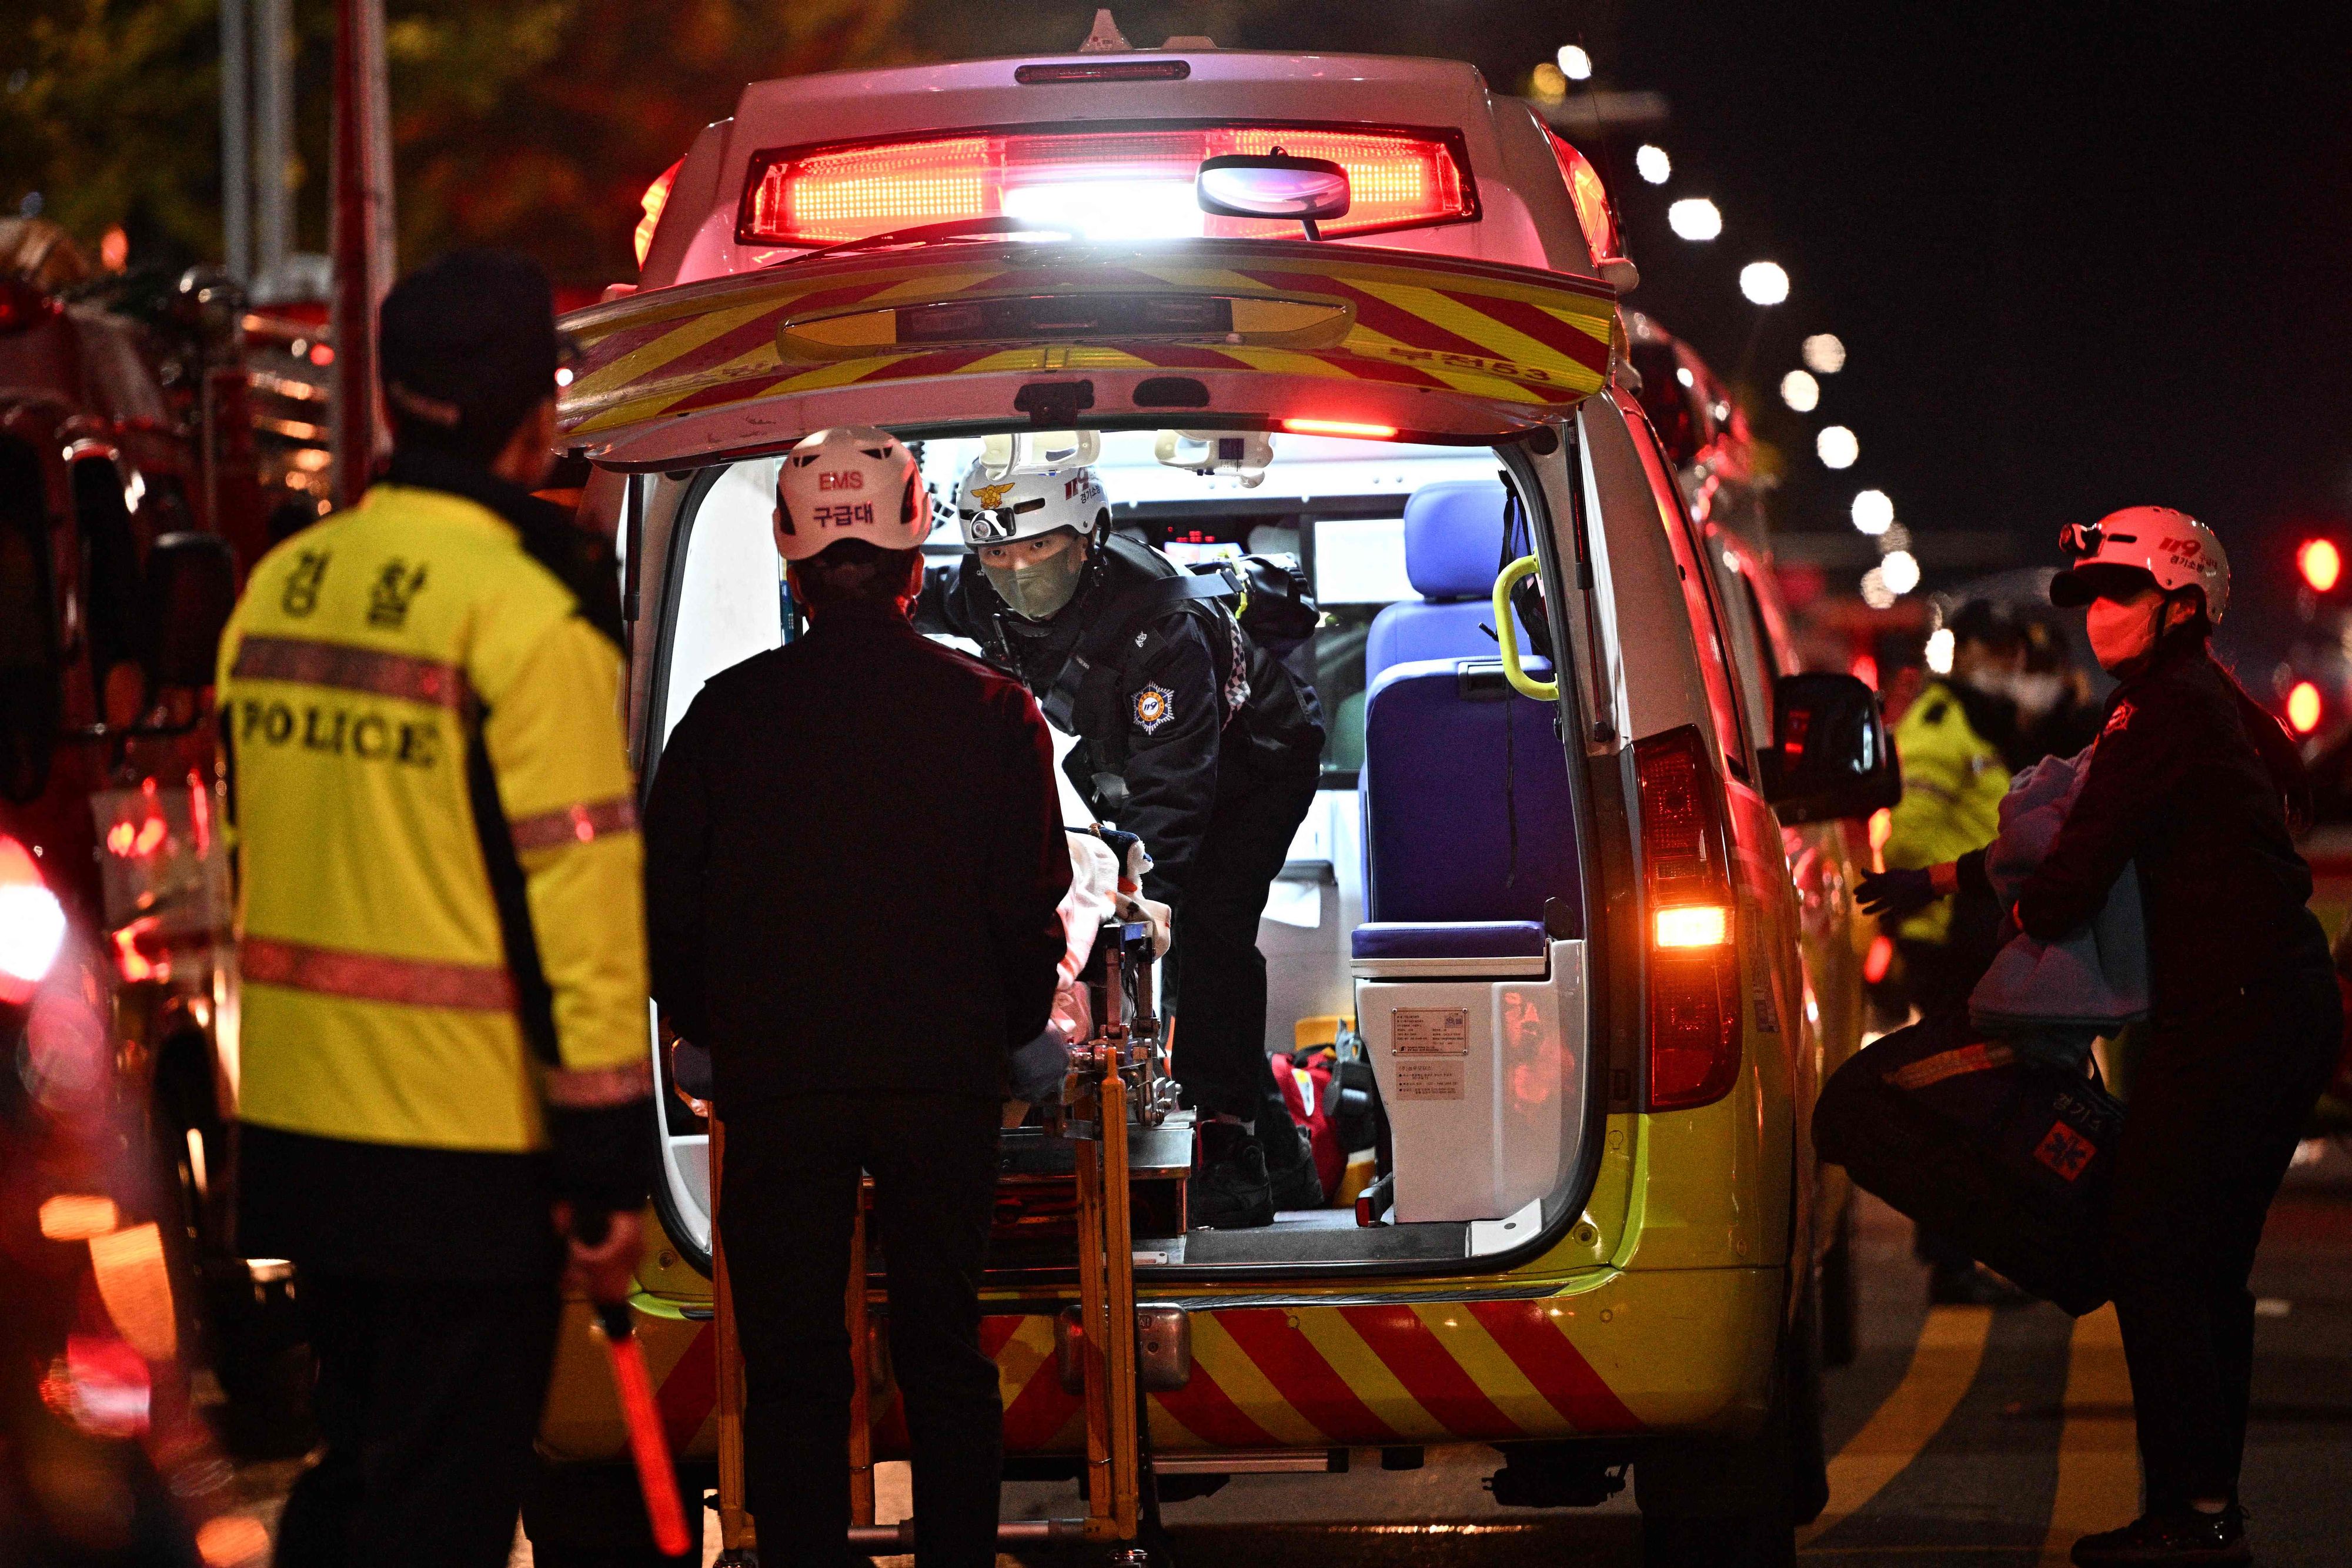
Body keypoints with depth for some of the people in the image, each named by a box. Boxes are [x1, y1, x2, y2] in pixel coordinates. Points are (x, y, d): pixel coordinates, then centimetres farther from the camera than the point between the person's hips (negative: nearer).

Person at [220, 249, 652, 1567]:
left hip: (298, 1128, 7)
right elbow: (575, 916, -16)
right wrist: (608, 1178, -11)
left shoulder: (278, 591, 7)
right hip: (465, 1157, -7)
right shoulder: (528, 623, -14)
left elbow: (245, 860, 13)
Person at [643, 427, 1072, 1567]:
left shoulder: (731, 711, -2)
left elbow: (665, 896, 2)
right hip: (946, 1072, 1)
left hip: (776, 1083, -1)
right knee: (944, 1355, 10)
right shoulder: (989, 711, -2)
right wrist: (1015, 1035, 15)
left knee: (790, 1370, 4)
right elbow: (1033, 905, 0)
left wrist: (704, 1031, 16)